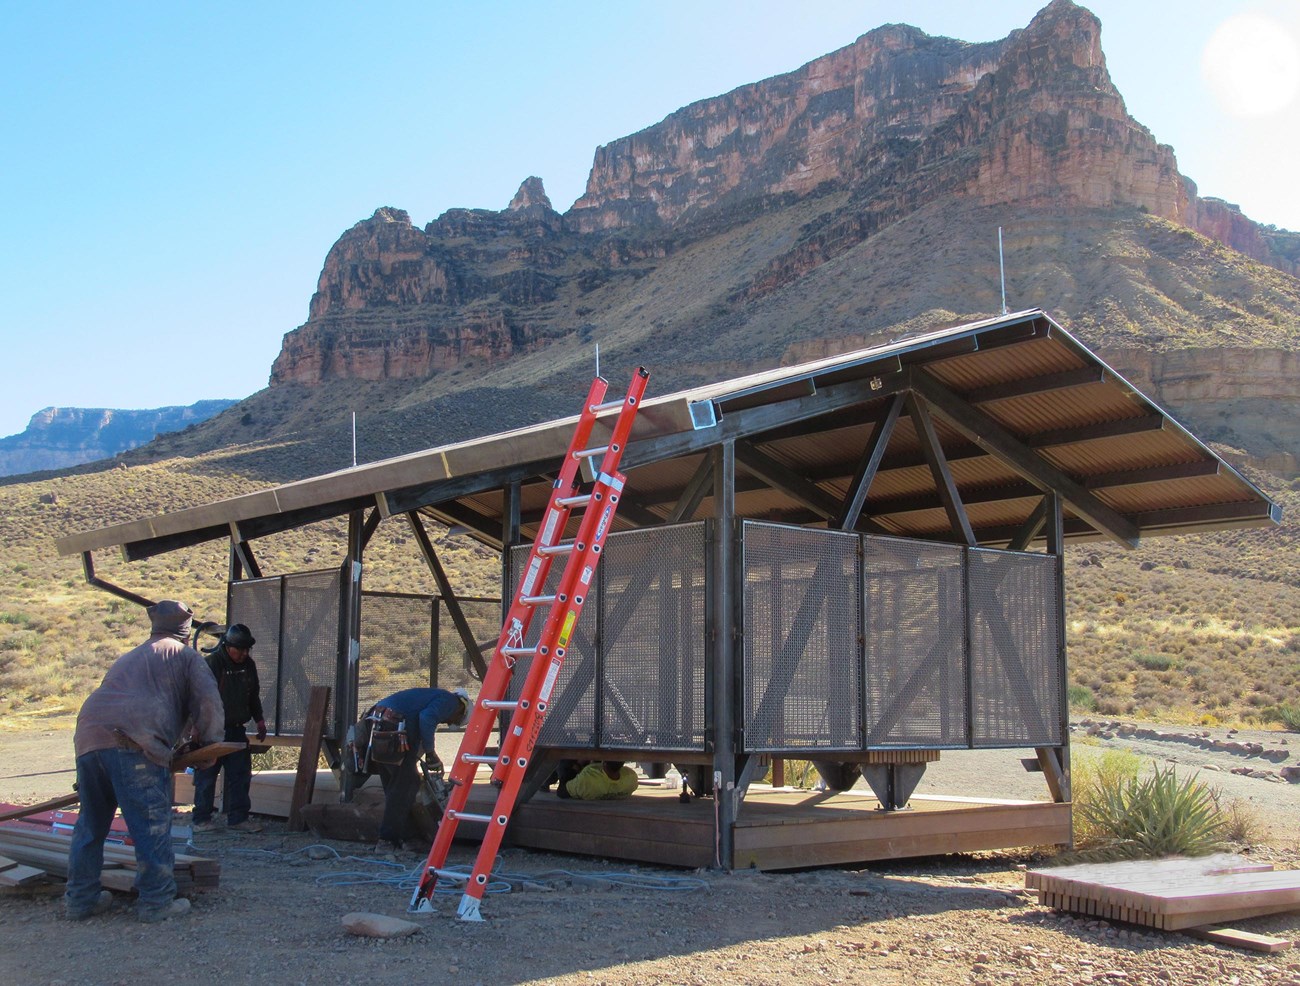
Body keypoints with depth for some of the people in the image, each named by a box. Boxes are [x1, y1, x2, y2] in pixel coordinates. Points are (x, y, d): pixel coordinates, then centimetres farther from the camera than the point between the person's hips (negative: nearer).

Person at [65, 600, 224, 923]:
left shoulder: (130, 657, 36)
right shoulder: (186, 656, 15)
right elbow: (208, 703, 3)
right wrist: (210, 743, 17)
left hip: (88, 738, 7)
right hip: (134, 744, -7)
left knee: (91, 824, 18)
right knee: (151, 826, 0)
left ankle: (80, 899, 25)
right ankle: (157, 902, 4)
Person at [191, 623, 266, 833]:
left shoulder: (248, 665, 8)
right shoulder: (212, 664, -14)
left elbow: (253, 695, 21)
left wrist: (259, 719, 19)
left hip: (236, 729, 6)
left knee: (240, 775, 6)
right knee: (206, 775, 1)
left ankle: (238, 818, 12)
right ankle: (202, 819, 10)